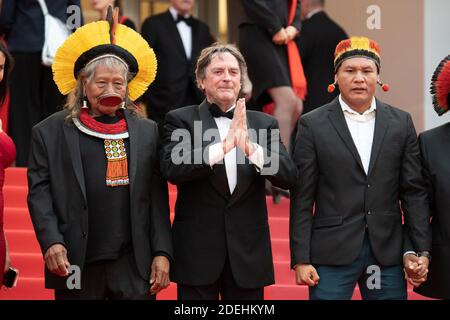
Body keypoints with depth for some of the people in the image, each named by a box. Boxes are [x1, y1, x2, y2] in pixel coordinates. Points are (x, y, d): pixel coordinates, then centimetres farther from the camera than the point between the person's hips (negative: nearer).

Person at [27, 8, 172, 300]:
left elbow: (157, 197, 8)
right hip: (75, 268, -1)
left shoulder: (147, 132, 11)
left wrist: (162, 253, 0)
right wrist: (51, 242, -13)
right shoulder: (49, 133, 5)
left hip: (135, 267, 1)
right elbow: (39, 194, 0)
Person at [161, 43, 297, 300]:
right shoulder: (180, 120, 2)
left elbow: (288, 176, -4)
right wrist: (224, 145, -25)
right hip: (198, 250, -2)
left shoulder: (264, 123, 8)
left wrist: (250, 147, -20)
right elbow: (173, 168, -15)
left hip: (248, 252, 2)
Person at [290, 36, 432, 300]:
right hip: (332, 254, -2)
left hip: (388, 253, 2)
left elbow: (414, 191, 7)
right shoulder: (313, 125, 1)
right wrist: (301, 259, -5)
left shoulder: (401, 122, 8)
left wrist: (420, 250, -1)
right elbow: (302, 198, 0)